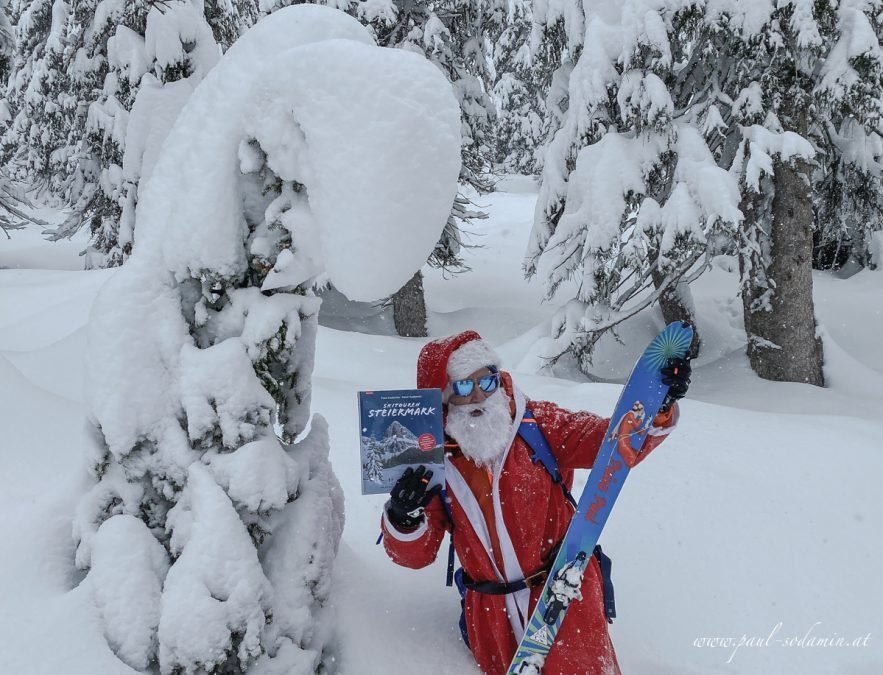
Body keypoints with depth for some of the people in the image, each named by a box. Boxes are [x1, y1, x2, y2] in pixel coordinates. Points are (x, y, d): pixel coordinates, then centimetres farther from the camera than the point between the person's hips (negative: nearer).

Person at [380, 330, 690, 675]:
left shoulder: (539, 425, -10)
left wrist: (658, 406, -31)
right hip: (493, 613, 3)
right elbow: (416, 553, -4)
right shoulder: (430, 462, -7)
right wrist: (404, 520, -27)